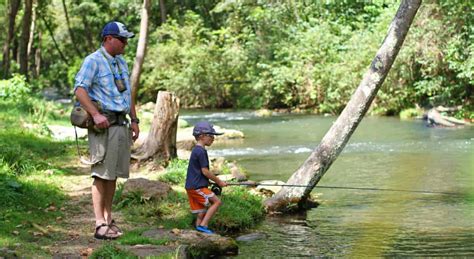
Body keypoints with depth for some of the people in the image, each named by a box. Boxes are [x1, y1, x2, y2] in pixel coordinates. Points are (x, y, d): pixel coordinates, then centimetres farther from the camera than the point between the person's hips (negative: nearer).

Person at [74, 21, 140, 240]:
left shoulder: (121, 62, 19)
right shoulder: (93, 61, -7)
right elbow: (79, 90, -17)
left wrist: (134, 120, 18)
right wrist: (96, 115, -26)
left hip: (121, 123, 8)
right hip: (104, 125, -8)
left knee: (114, 174, 10)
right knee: (101, 174, -8)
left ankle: (108, 218, 17)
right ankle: (100, 224, -7)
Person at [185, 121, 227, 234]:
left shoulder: (196, 150, 17)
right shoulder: (201, 151, -14)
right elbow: (205, 171, -16)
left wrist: (215, 181, 22)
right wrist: (218, 181, -6)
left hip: (191, 186, 10)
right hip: (197, 187, -10)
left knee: (202, 210, 12)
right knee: (216, 201, -9)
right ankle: (203, 225, -12)